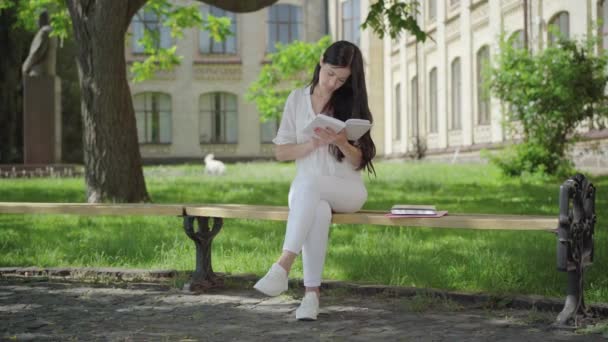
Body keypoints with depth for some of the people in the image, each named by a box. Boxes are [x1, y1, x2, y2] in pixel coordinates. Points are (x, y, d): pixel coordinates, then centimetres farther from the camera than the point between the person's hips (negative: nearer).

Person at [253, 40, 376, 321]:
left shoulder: (351, 103, 6)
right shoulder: (297, 99, 8)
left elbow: (358, 162, 4)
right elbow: (280, 151, 6)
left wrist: (342, 144, -17)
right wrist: (314, 144, -12)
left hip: (347, 189, -1)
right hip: (306, 191, 1)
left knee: (308, 185, -36)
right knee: (318, 210, -37)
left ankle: (284, 264, -45)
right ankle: (311, 292, -39)